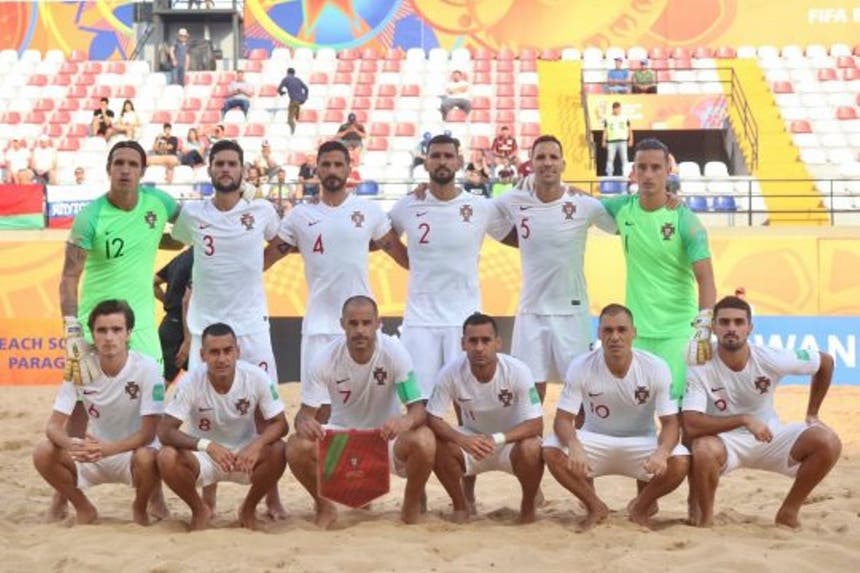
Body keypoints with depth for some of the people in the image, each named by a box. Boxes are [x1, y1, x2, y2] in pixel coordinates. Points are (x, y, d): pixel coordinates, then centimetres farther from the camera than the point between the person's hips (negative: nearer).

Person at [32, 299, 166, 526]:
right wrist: (72, 445, -35)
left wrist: (107, 448, -38)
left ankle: (140, 508, -2)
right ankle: (84, 509, 3)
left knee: (146, 458, -37)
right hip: (94, 451, 3)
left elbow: (148, 433, -21)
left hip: (134, 451, -3)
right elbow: (54, 426, -12)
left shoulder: (147, 368, -20)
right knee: (43, 454, -22)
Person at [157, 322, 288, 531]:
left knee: (278, 451, -30)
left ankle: (249, 509, 0)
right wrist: (207, 446, -40)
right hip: (203, 455, 0)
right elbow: (164, 431, -24)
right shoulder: (190, 383, -21)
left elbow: (279, 424, -14)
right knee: (167, 457, -30)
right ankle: (199, 510, 1)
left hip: (246, 453, 1)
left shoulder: (257, 377, -19)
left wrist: (257, 445, -37)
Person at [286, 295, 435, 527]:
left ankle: (412, 506, -2)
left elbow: (418, 408, -20)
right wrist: (304, 422, -39)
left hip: (386, 433, -1)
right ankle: (324, 507, 2)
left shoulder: (395, 352, -19)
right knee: (297, 447, -29)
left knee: (424, 442, -33)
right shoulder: (327, 358, -16)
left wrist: (406, 421, -46)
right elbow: (306, 411, -13)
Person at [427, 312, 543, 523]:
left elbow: (536, 425, -25)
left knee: (531, 449, -35)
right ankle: (460, 506, -1)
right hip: (471, 440, 2)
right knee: (438, 446, -27)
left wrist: (497, 439, -40)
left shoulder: (517, 371, -25)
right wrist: (463, 440, -37)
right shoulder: (451, 372, -21)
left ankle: (528, 505, -3)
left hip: (513, 438, -2)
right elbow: (433, 419, -18)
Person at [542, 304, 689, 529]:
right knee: (552, 450, -30)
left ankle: (641, 505, 3)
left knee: (680, 462, -31)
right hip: (595, 440, 0)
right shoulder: (581, 367, -16)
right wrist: (574, 446, -41)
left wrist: (662, 451, -40)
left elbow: (670, 422, -16)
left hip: (641, 442, 0)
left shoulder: (656, 368, -16)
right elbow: (563, 418, -16)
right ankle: (595, 508, -2)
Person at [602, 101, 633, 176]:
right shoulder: (607, 119, 8)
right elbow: (605, 130, 8)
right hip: (611, 141, 0)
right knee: (610, 159, -2)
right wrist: (604, 141, 1)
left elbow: (629, 130, 11)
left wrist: (630, 140, 2)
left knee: (624, 159, -3)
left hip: (622, 141, 0)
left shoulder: (625, 118, 9)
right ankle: (609, 175, 2)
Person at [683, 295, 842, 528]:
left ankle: (789, 512, 1)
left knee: (828, 443, -19)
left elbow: (826, 361, 2)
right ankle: (704, 516, -9)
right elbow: (690, 426, -32)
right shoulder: (700, 369, -22)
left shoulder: (771, 360, -16)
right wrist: (744, 420, -35)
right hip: (724, 441, -3)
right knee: (703, 450, -39)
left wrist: (812, 414, 6)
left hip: (770, 438, 3)